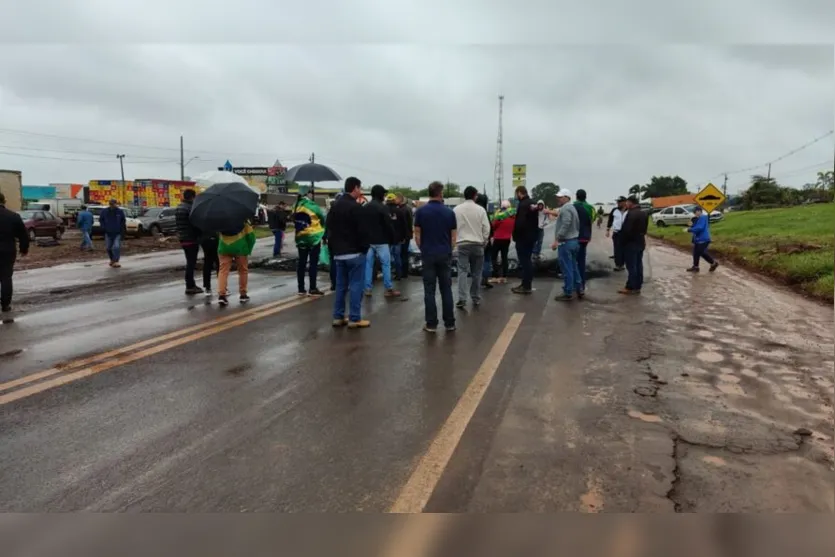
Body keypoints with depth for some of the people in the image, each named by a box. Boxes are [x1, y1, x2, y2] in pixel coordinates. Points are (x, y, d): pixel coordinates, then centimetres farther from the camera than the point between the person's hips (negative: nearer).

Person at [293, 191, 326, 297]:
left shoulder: (296, 207, 6)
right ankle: (312, 289, -2)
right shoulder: (312, 206, -11)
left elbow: (294, 220, 9)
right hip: (313, 237, -6)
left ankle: (301, 289, 13)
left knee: (302, 263, 9)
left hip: (300, 238, 6)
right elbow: (323, 217, -4)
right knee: (313, 263, -2)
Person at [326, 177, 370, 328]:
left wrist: (333, 249, 17)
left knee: (340, 285, 12)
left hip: (338, 252, 8)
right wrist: (364, 248, -4)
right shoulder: (356, 207, -14)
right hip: (354, 252, -8)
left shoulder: (334, 205, 12)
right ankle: (354, 319, -1)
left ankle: (338, 317, 15)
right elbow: (362, 231, -16)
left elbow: (328, 228, 14)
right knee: (356, 285, -2)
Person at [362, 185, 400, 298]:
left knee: (368, 264, 8)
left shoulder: (365, 207, 9)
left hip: (368, 241, 6)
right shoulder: (383, 208, -12)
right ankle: (389, 289, 1)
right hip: (381, 241, -6)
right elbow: (389, 225, -13)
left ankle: (367, 289, 8)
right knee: (386, 264, -1)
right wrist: (392, 239, -1)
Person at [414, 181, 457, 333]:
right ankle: (449, 323, 11)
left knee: (429, 290, 3)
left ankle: (431, 324, 3)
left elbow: (417, 235, 0)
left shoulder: (421, 211, -4)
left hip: (428, 254, -1)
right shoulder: (449, 212, -1)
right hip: (445, 254, 1)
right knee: (446, 289, 7)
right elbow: (453, 236, 3)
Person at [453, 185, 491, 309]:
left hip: (462, 244, 0)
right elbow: (486, 228, -3)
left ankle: (462, 299, -12)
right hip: (477, 244, 0)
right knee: (476, 272, 11)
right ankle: (476, 298, 17)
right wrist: (484, 241, 11)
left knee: (463, 271, -2)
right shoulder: (480, 209, -4)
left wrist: (455, 241, 15)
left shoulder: (456, 209, -1)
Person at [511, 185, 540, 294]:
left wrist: (515, 234, -14)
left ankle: (526, 286, -2)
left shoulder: (522, 205, -18)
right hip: (531, 236, 10)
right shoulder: (532, 203, 13)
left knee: (524, 261, -5)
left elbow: (520, 222, -27)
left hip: (523, 237, -10)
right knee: (527, 260, 16)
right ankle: (528, 284, 23)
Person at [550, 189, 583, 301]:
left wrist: (556, 240, -27)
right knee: (573, 267, 16)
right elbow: (576, 225, 20)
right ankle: (579, 289, 21)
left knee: (567, 269, -4)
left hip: (566, 242, -11)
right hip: (574, 241, 11)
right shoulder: (572, 208, 18)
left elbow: (565, 226, -26)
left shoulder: (565, 208, -16)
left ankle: (568, 293, 2)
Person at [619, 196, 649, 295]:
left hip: (631, 243, -9)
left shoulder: (631, 213, -20)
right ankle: (638, 287, 15)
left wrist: (622, 241, -10)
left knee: (631, 266, -3)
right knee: (638, 265, 11)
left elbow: (626, 229, -22)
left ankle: (630, 287, 1)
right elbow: (644, 228, 16)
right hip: (640, 242, 9)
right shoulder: (644, 213, 11)